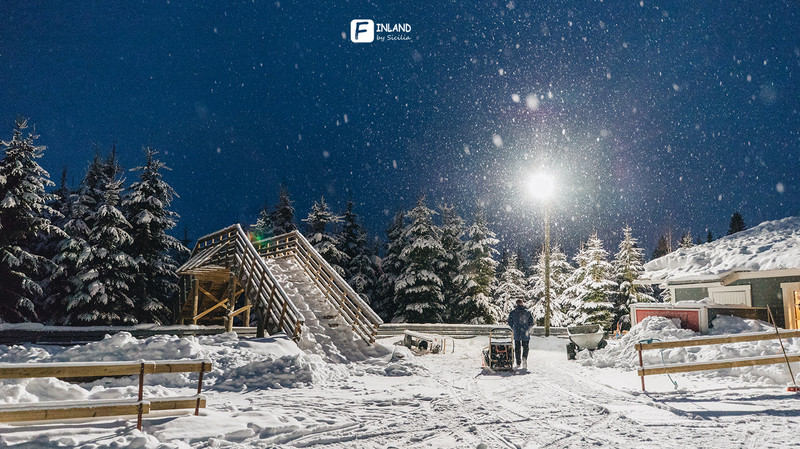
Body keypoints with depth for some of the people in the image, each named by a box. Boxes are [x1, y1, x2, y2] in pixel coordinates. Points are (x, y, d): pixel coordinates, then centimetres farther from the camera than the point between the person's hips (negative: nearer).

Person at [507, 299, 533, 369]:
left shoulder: (513, 312, -1)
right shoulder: (527, 312, 0)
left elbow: (510, 322, 0)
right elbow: (531, 322, -1)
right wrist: (528, 329, 13)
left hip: (516, 334, 0)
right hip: (525, 334, 0)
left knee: (517, 348, 11)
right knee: (525, 347, 10)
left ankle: (518, 363, 10)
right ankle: (524, 357, -18)